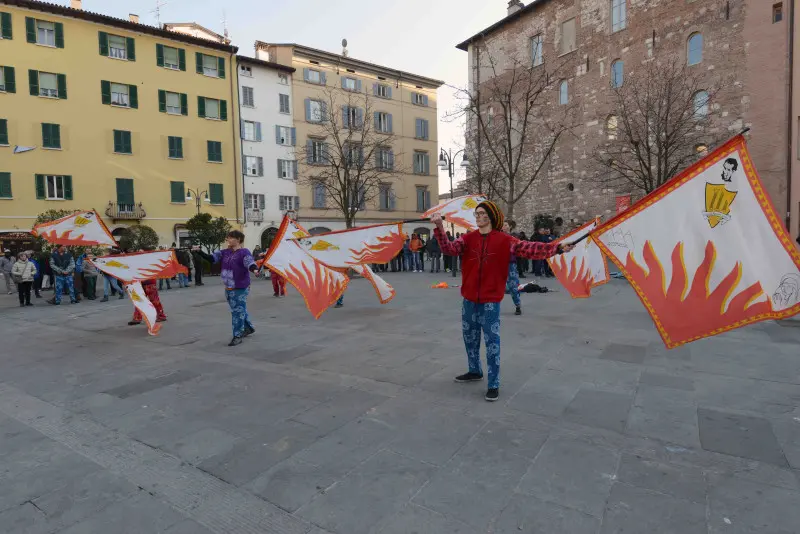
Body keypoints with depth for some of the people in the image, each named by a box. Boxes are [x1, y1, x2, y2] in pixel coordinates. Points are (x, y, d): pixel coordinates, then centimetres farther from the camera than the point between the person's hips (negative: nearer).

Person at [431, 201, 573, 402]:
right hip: (469, 300, 4)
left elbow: (529, 249, -12)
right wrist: (440, 227, -29)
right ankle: (475, 371, 38)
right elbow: (449, 249, -14)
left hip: (490, 301, -4)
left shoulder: (504, 240, -6)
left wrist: (556, 248, -22)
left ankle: (494, 385, 10)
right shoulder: (468, 238, 1)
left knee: (492, 342, -1)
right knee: (470, 339, 17)